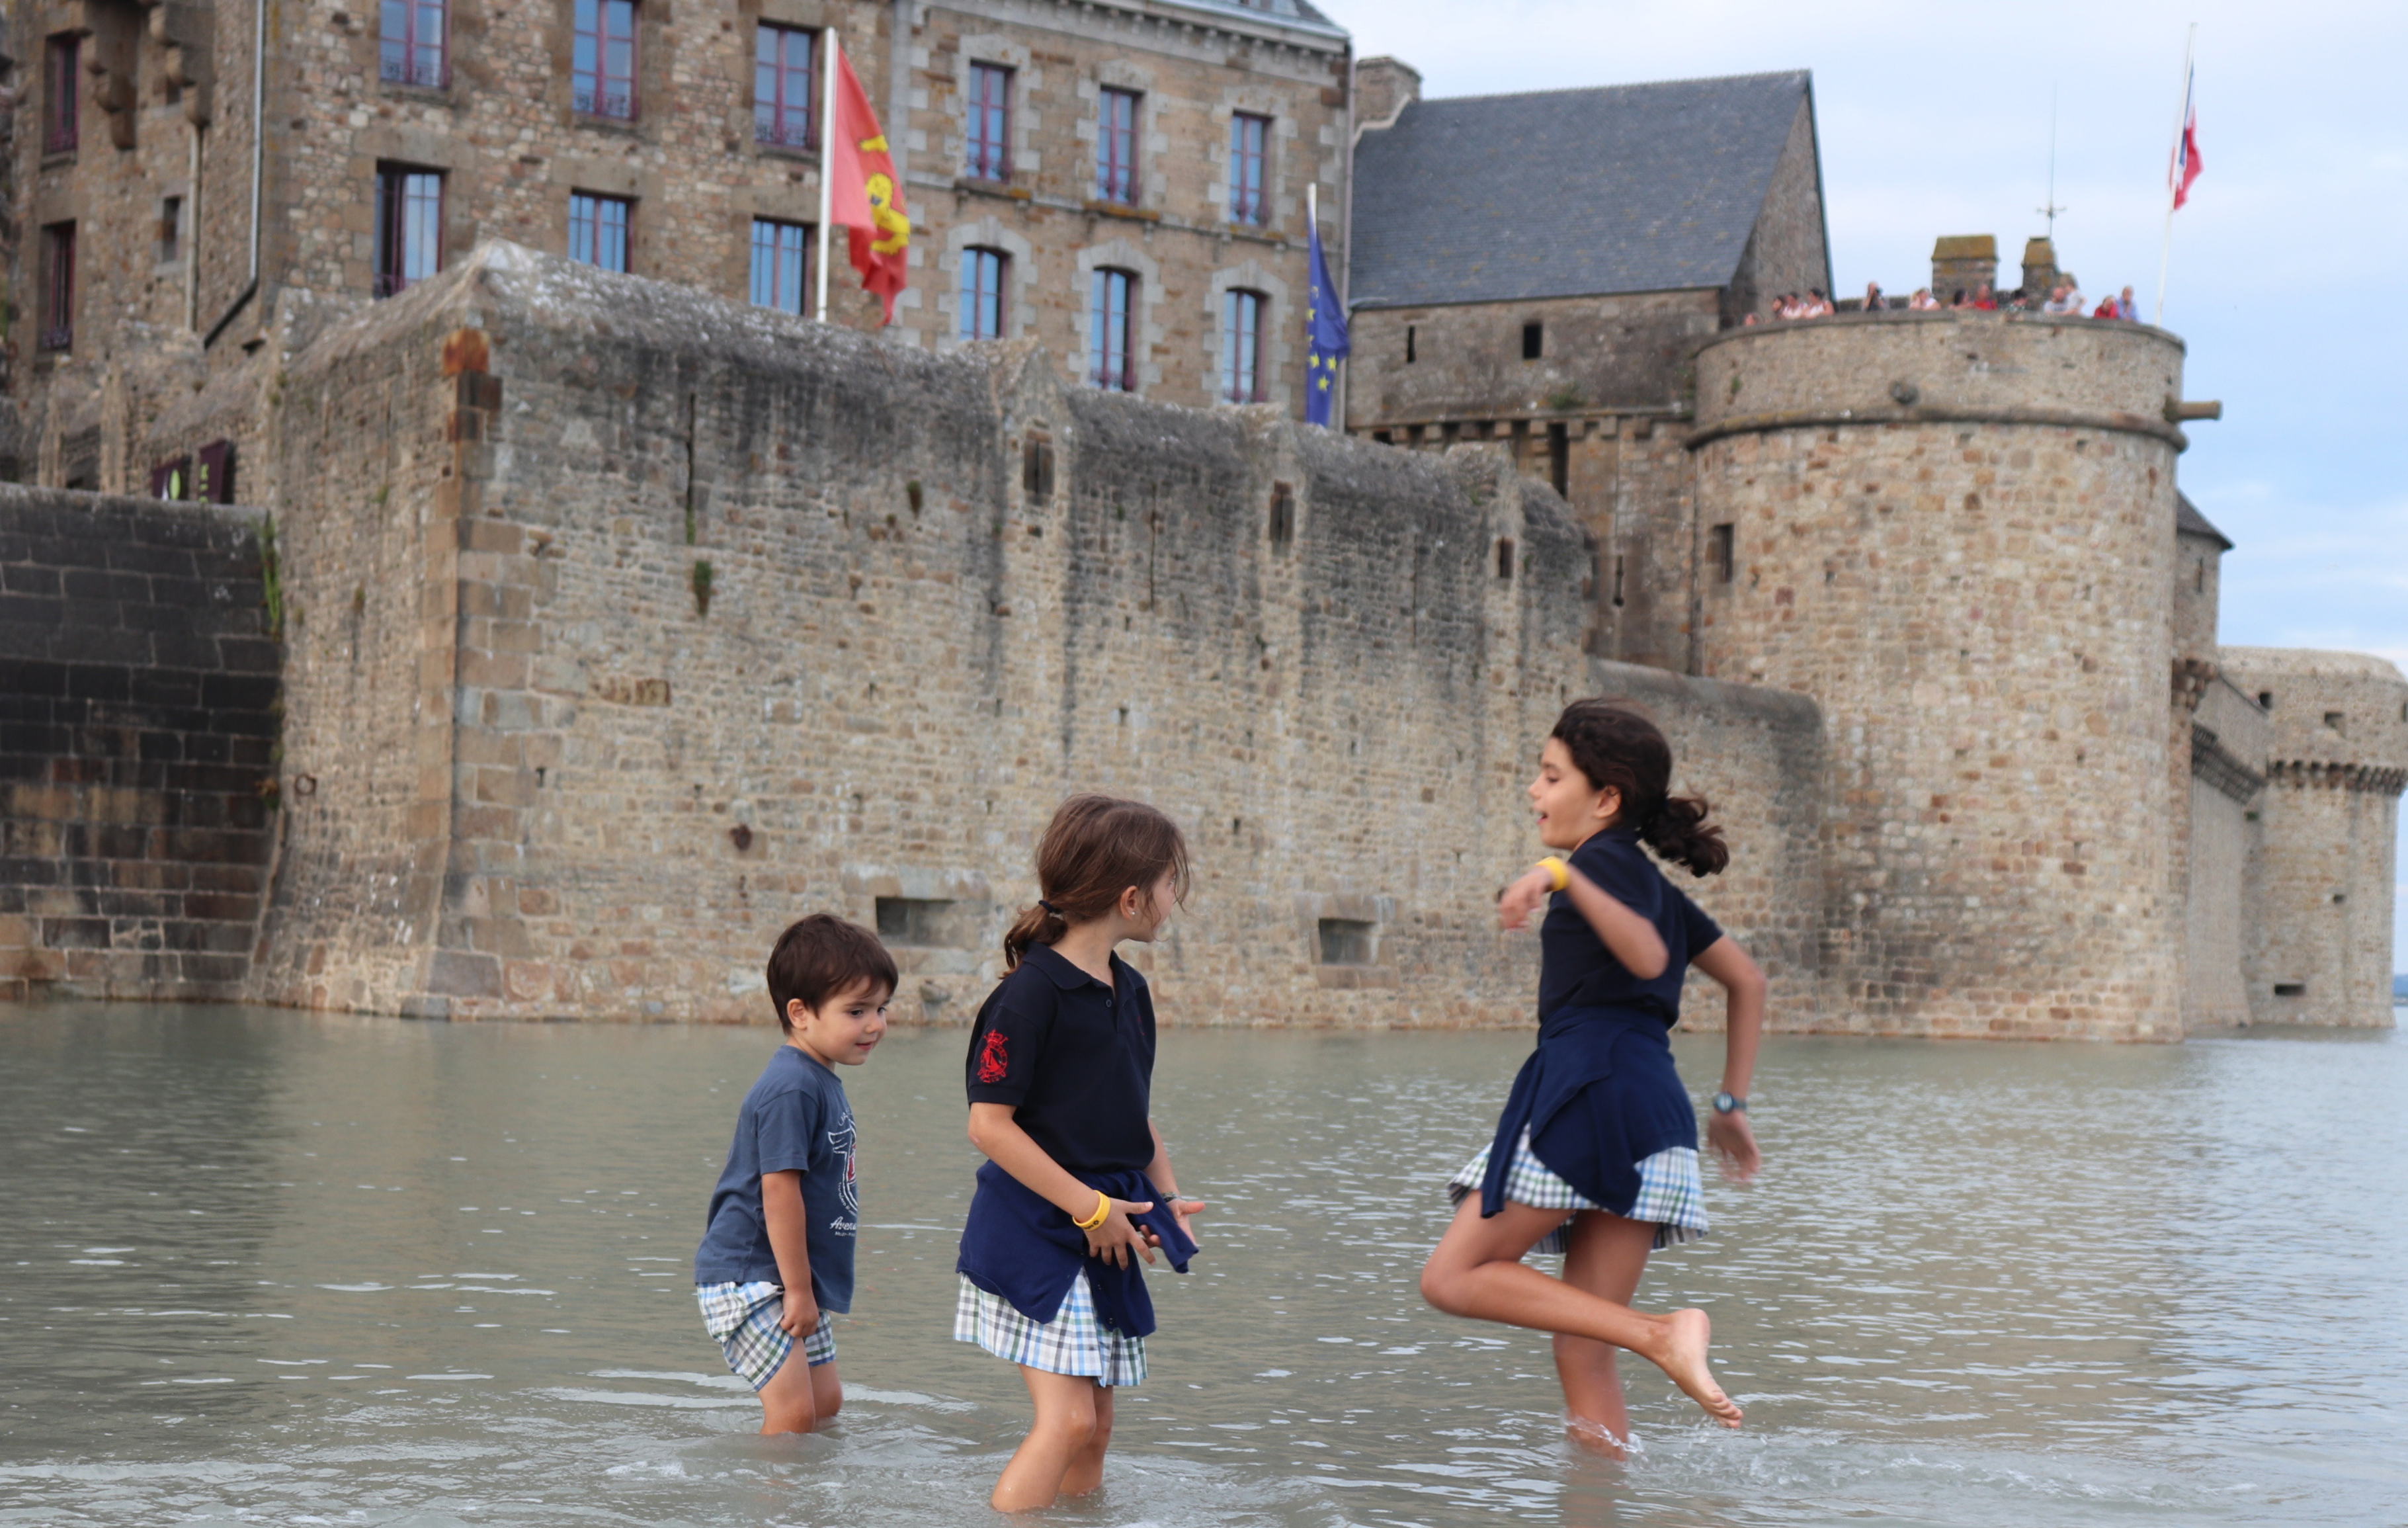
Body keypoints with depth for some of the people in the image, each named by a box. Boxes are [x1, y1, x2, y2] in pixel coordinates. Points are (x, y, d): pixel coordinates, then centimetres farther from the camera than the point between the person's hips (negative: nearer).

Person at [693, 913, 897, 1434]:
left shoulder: (822, 1082, 11)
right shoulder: (792, 1089, -21)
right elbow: (779, 1189, -24)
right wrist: (798, 1289, -20)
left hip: (788, 1279, 10)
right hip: (748, 1277, -10)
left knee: (825, 1401, 14)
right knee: (793, 1411, -14)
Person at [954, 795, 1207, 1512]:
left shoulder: (1131, 992, 11)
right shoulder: (1031, 993, -16)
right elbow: (989, 1125, -17)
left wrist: (1166, 1196, 6)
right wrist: (1090, 1207, -17)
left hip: (1104, 1231, 8)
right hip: (1031, 1230, -8)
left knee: (1096, 1426, 9)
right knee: (1067, 1418, -16)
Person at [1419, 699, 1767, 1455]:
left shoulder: (1606, 860, -2)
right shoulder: (1652, 884, 25)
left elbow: (1648, 958, -21)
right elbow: (1747, 980, 30)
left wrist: (1562, 876, -29)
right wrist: (1732, 1105, 30)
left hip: (1591, 1091, -9)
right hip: (1657, 1112, 9)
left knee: (1452, 1276, -3)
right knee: (1581, 1356, 8)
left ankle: (1660, 1335, -18)